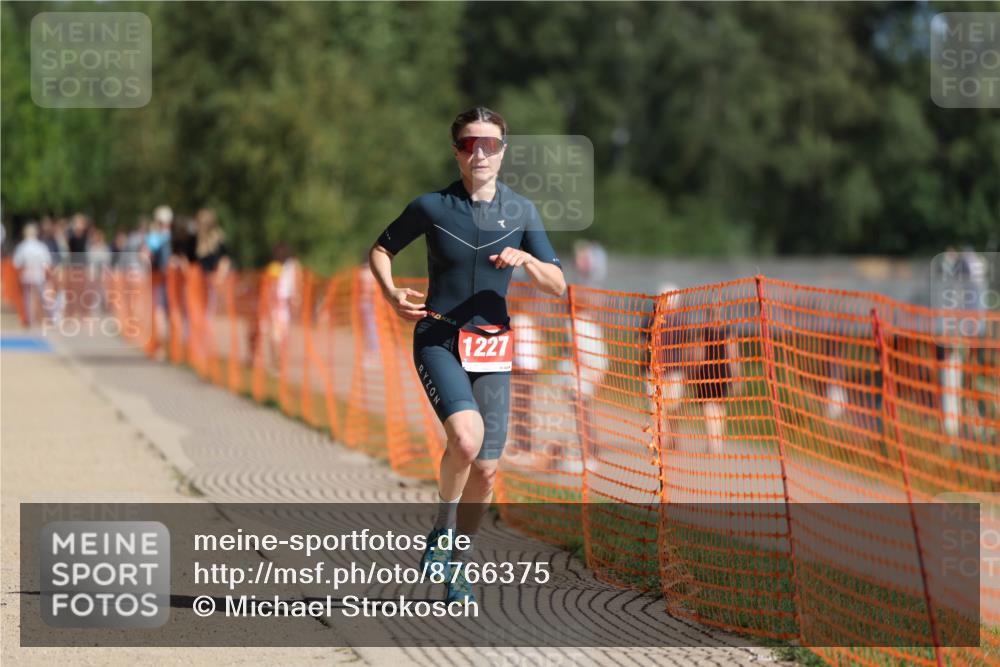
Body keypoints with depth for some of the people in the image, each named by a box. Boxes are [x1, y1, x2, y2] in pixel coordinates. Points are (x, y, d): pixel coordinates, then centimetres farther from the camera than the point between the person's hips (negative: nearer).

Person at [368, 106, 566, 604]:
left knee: (485, 468, -1)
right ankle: (443, 525, -3)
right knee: (466, 436, -28)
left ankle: (458, 560, 21)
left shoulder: (521, 212, 5)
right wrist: (391, 293, -6)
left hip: (492, 347, 3)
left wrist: (526, 259, -16)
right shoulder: (432, 207, -1)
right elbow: (380, 250, 12)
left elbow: (557, 285, 5)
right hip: (438, 339, -3)